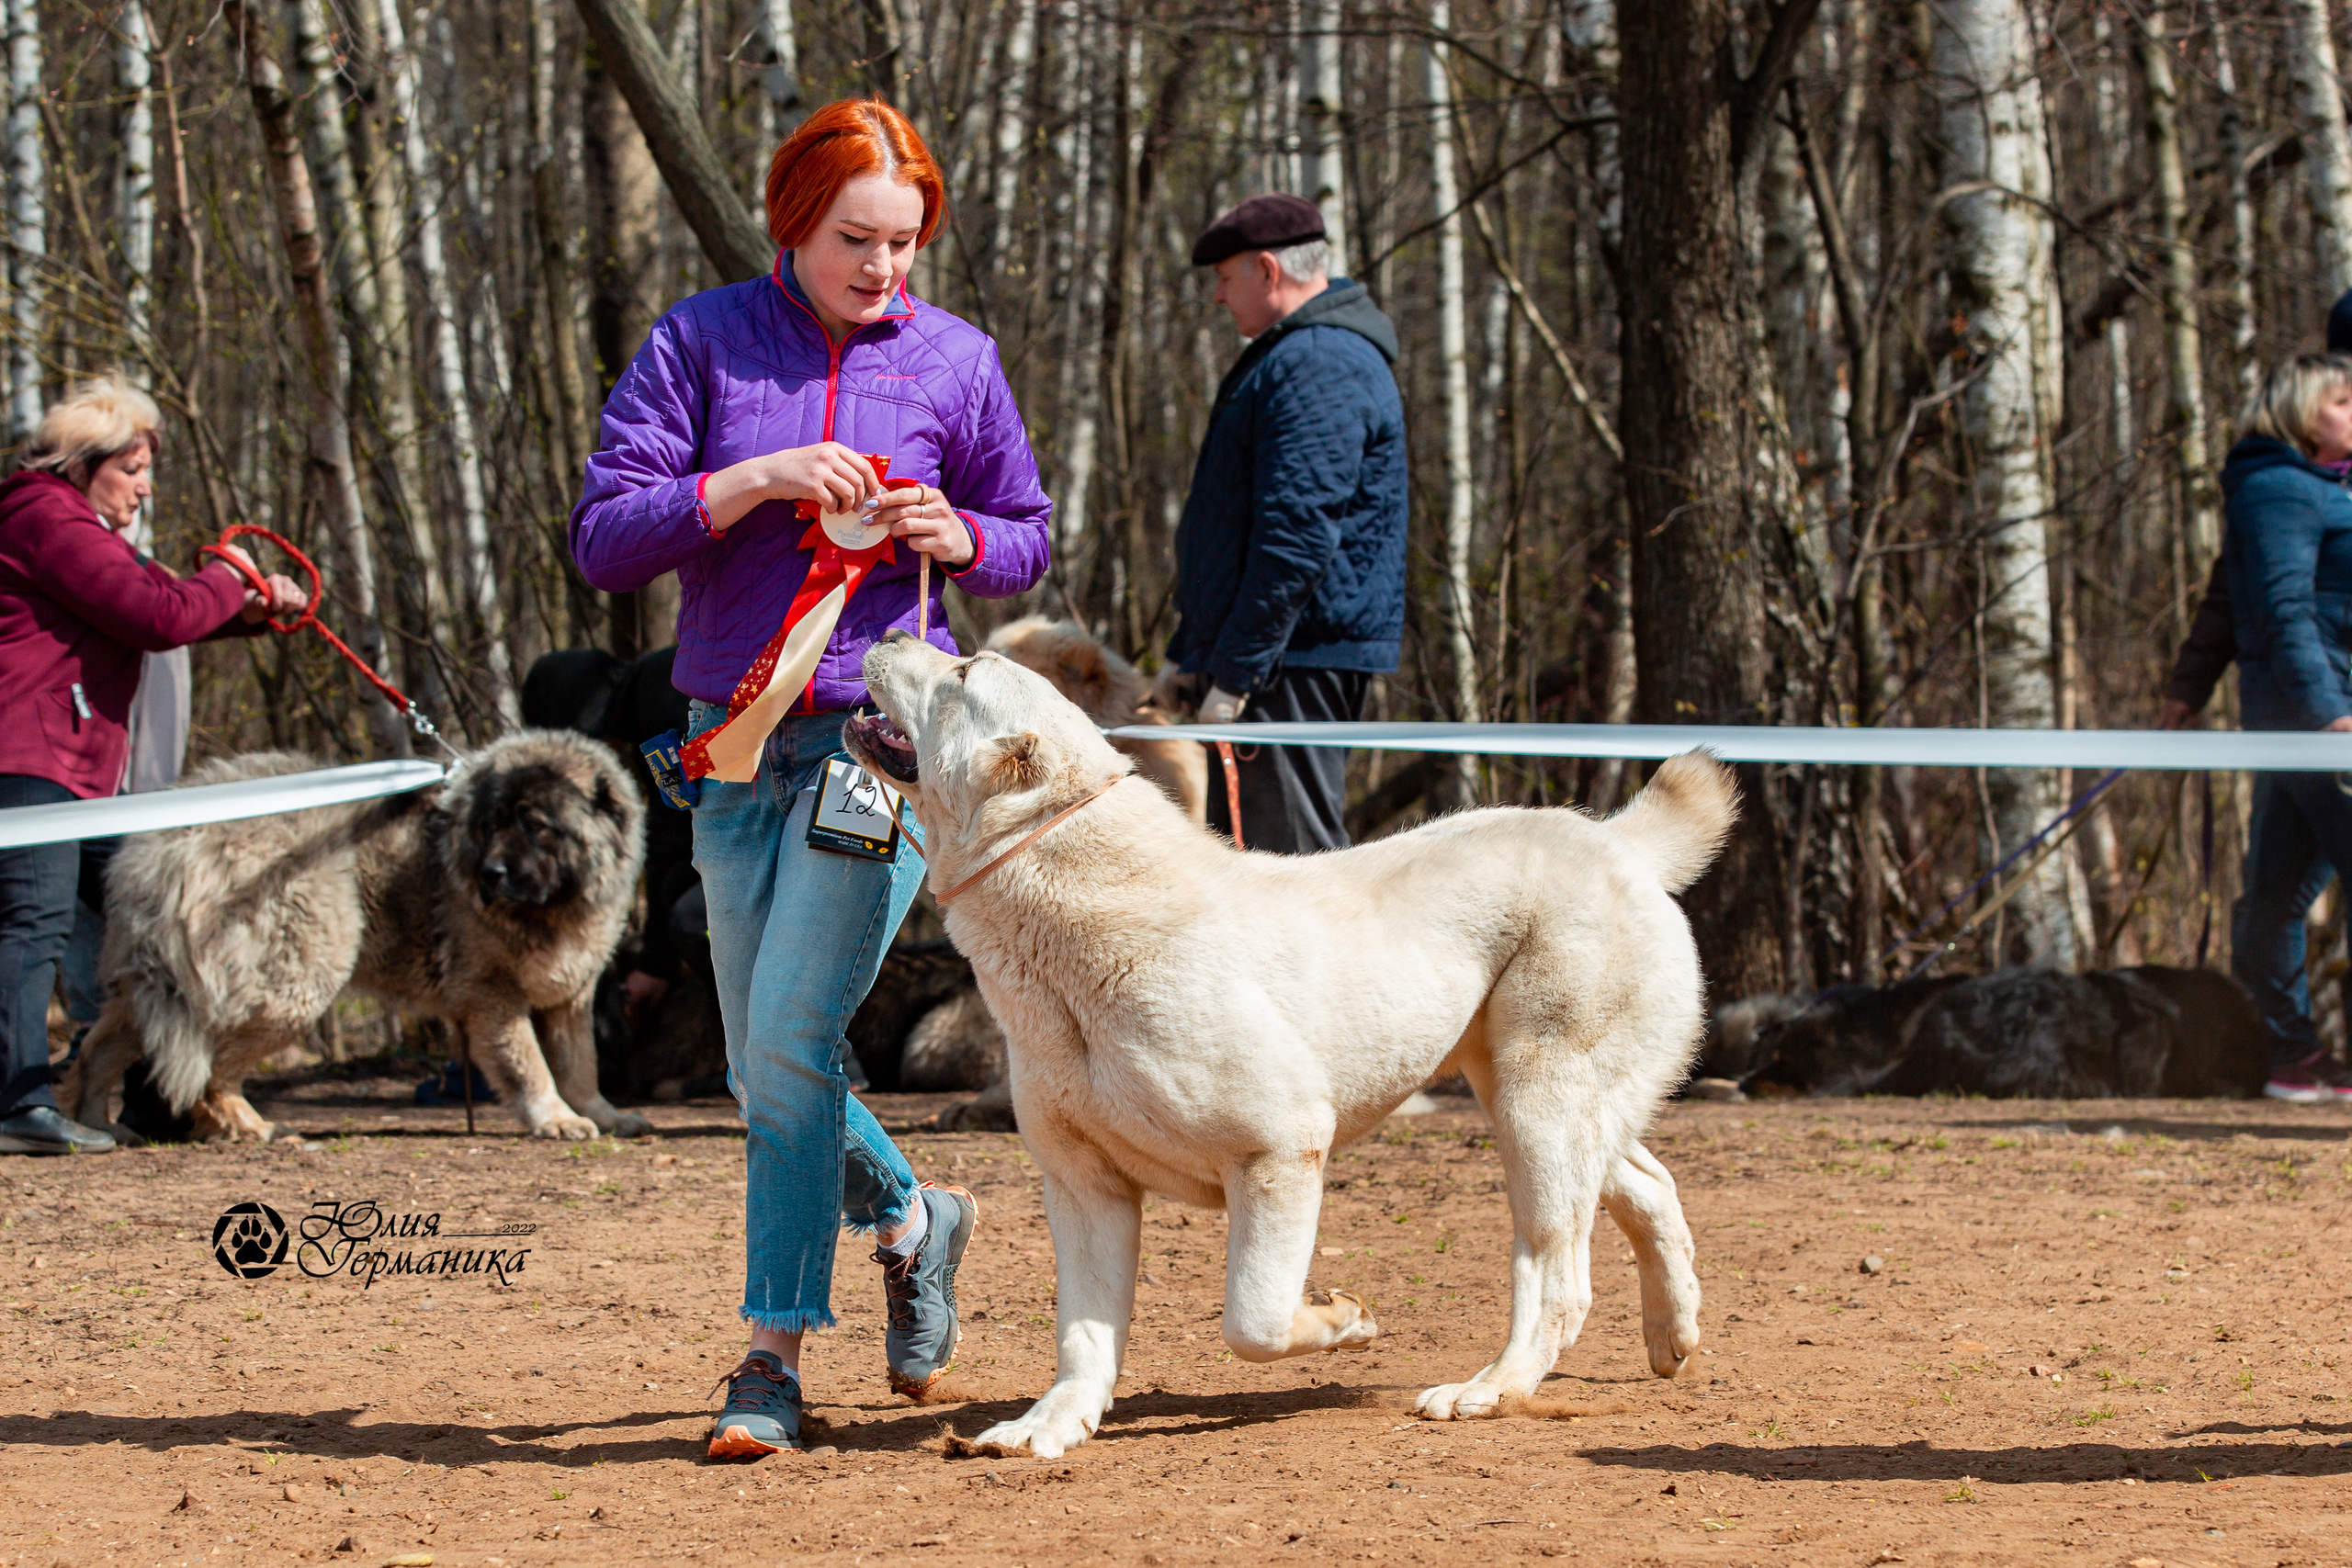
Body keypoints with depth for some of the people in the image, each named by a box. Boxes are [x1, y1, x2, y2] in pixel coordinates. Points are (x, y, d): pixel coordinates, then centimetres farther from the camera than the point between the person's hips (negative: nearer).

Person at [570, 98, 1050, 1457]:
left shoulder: (955, 362, 3)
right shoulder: (701, 344, 1)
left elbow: (1027, 540, 15)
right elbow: (605, 539, -5)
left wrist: (954, 536, -7)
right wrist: (757, 479, -17)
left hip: (884, 735, -3)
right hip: (737, 744, 3)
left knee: (791, 1038, -13)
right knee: (768, 1070, 8)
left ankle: (776, 1359, -7)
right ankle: (913, 1219, 37)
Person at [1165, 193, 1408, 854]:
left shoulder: (1318, 365, -15)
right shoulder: (1299, 354, 22)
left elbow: (1297, 536, -23)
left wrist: (1233, 676, -23)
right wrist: (1194, 653, 26)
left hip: (1295, 665, -11)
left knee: (1297, 855, -12)